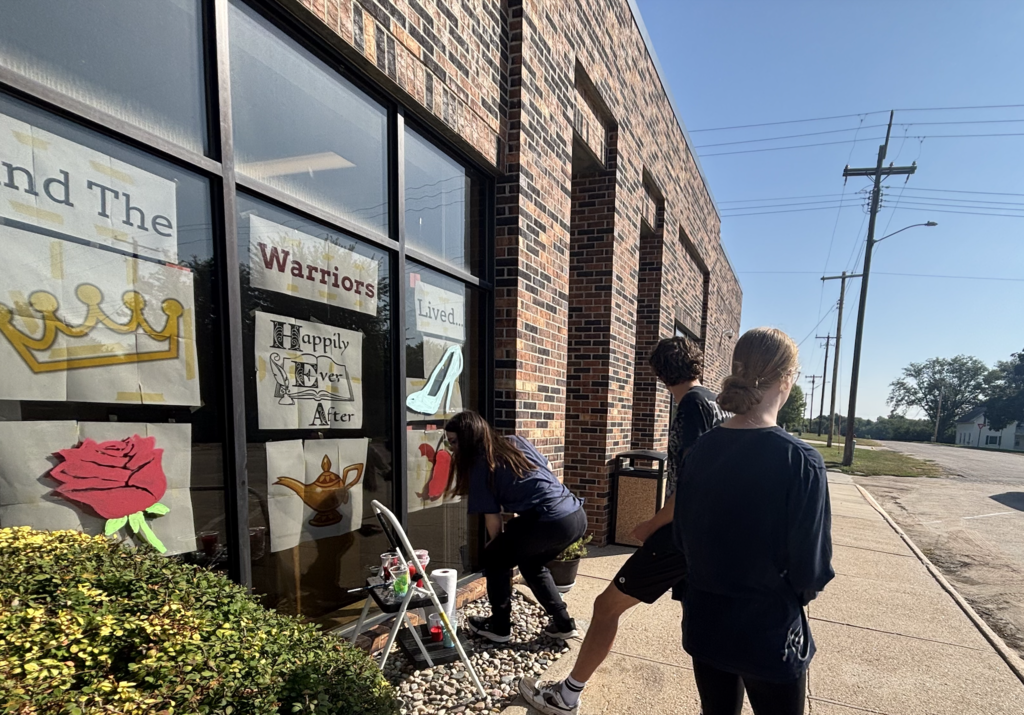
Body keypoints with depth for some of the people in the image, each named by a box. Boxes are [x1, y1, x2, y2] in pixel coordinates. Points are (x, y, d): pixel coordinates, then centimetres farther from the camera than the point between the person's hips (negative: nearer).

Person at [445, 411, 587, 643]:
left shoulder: (481, 464, 0)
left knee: (495, 559, 17)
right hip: (577, 516, 8)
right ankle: (563, 624, 32)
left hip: (550, 522, -8)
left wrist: (497, 547, 21)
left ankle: (500, 627, 27)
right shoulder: (517, 442, 18)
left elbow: (493, 517, 3)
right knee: (531, 562, 31)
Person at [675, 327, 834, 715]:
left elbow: (682, 537, 3)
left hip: (703, 623, 4)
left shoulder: (701, 450, -7)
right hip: (768, 632, -4)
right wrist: (794, 591, 5)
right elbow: (811, 570, -16)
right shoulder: (800, 460, -21)